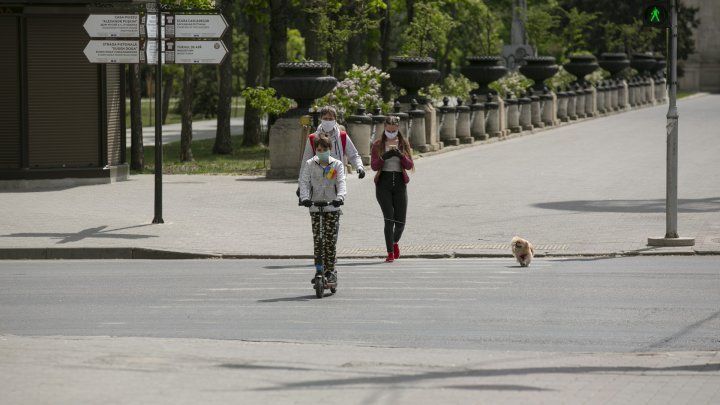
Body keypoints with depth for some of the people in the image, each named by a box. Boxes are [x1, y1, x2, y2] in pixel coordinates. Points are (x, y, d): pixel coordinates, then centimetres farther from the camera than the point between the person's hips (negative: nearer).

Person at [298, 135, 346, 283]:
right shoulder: (310, 164, 6)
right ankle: (319, 270, 2)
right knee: (317, 239, -3)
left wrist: (340, 197, -26)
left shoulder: (337, 165, 5)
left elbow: (341, 182, -7)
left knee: (330, 240, -1)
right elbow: (304, 182, -3)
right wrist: (304, 197, -21)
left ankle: (330, 270, 6)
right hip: (315, 206, 1)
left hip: (333, 207, -1)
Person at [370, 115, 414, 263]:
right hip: (383, 184, -2)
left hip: (400, 184, 2)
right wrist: (384, 157, -22)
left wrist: (400, 155, -19)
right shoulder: (378, 145, 4)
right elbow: (374, 166, -4)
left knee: (400, 222, 2)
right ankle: (390, 253, -7)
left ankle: (395, 242, 33)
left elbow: (409, 165, -1)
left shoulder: (404, 143, 8)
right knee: (389, 219, -12)